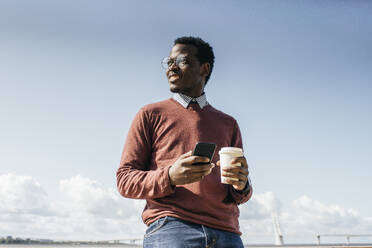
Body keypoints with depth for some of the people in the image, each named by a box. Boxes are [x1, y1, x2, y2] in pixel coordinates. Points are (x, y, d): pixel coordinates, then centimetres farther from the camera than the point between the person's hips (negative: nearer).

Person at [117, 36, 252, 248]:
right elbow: (125, 180, 5)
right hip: (169, 228, -2)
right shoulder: (150, 115, 12)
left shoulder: (228, 124, 22)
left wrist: (242, 185, -3)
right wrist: (169, 177, -14)